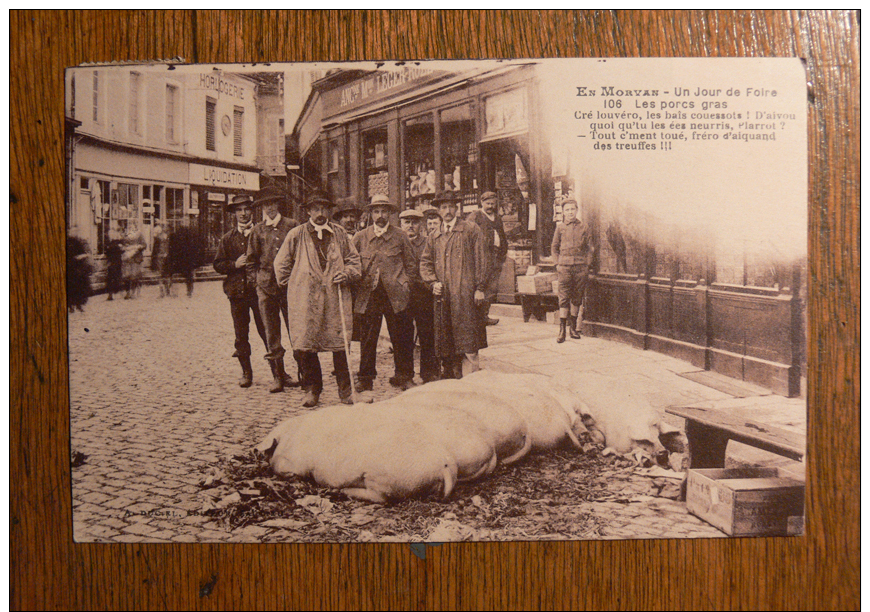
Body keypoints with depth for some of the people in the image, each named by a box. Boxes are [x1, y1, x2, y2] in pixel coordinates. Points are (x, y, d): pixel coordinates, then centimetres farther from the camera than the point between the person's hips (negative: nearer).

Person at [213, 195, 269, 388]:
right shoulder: (227, 238, 12)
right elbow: (218, 265, 10)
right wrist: (235, 264, -7)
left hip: (259, 289, -2)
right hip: (237, 291, 2)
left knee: (267, 331, -2)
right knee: (241, 335, 5)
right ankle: (246, 373, 16)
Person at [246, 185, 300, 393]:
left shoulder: (292, 226, 6)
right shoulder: (257, 230, 10)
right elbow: (251, 260, 17)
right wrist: (255, 280, 6)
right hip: (266, 286, 1)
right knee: (271, 333, 2)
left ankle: (304, 373, 9)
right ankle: (278, 376, 9)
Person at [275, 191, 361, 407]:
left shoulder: (339, 233, 11)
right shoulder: (296, 235, 6)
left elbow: (353, 259, 19)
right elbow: (281, 263, 14)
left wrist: (347, 274, 1)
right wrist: (292, 285, 10)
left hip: (335, 297, 1)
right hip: (305, 299, -1)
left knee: (340, 344, -1)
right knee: (304, 346, -2)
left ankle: (345, 390, 12)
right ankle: (312, 390, 16)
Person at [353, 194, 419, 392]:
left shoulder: (400, 236, 7)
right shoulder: (360, 238, 8)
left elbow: (411, 263, 12)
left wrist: (405, 284, 3)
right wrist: (357, 285, 4)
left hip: (395, 295, 0)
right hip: (368, 296, 1)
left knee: (401, 338, 3)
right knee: (367, 338, 4)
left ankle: (404, 377, 17)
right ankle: (365, 379, 16)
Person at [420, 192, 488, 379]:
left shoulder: (471, 230, 5)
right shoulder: (434, 238, 19)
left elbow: (480, 260, 0)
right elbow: (425, 263, 20)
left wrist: (479, 288, -7)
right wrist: (433, 282, 1)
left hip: (465, 294, -5)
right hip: (443, 296, 5)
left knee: (468, 341, -8)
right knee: (446, 344, 8)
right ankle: (452, 377, 18)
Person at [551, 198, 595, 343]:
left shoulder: (584, 227, 8)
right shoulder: (560, 228, 6)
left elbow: (590, 248, 13)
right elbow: (554, 248, 14)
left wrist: (587, 264, 3)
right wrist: (557, 264, 3)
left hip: (581, 267, 1)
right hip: (564, 267, -1)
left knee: (577, 297, 7)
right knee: (564, 298, -7)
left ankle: (573, 327, 19)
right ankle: (562, 330, -7)